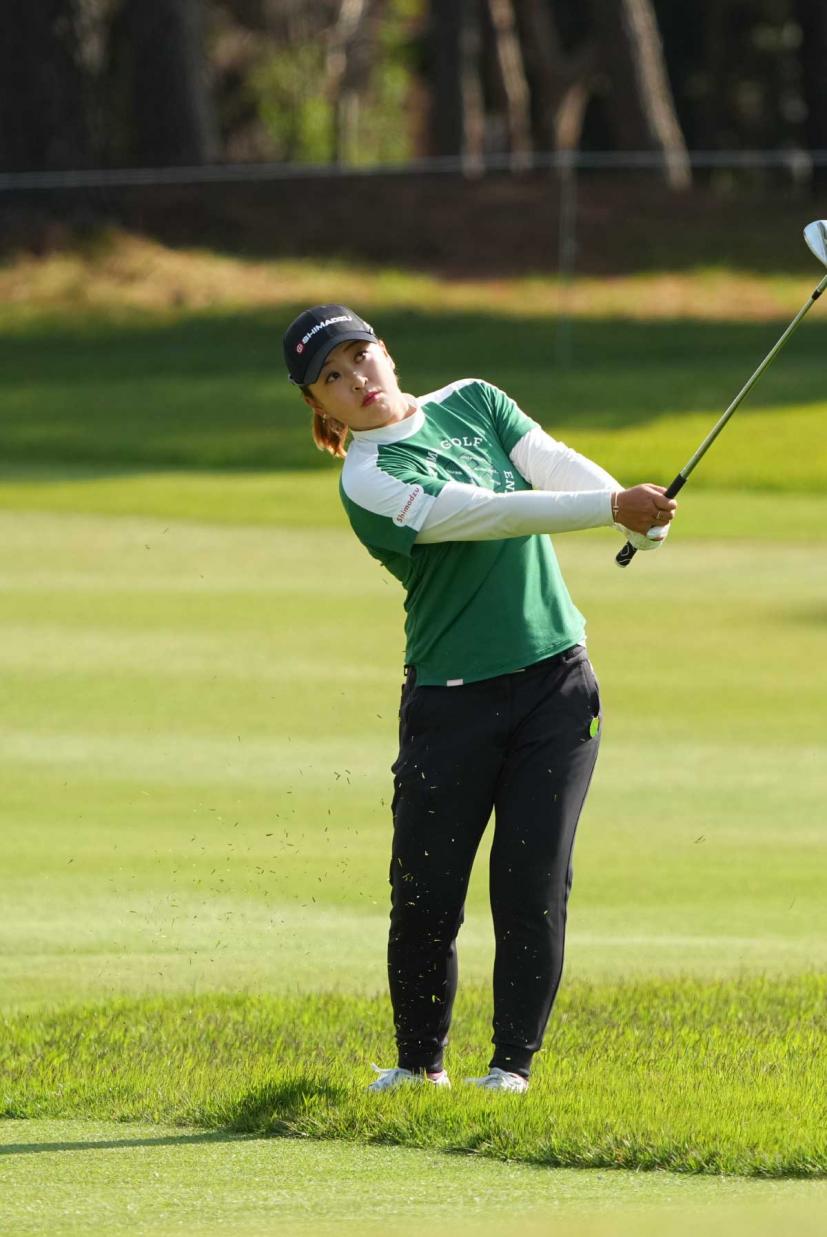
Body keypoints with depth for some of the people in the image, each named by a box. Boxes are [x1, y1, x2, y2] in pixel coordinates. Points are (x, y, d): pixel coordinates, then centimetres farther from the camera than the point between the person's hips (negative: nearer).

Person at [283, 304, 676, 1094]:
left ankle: (514, 1061, 8)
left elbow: (556, 465, -6)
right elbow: (482, 513, -22)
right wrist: (609, 508, -30)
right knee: (425, 895, -3)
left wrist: (642, 520, -26)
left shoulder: (472, 402, 8)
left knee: (533, 883, -2)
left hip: (557, 681, 3)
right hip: (451, 698, -3)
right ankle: (419, 1059, 16)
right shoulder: (367, 481, -10)